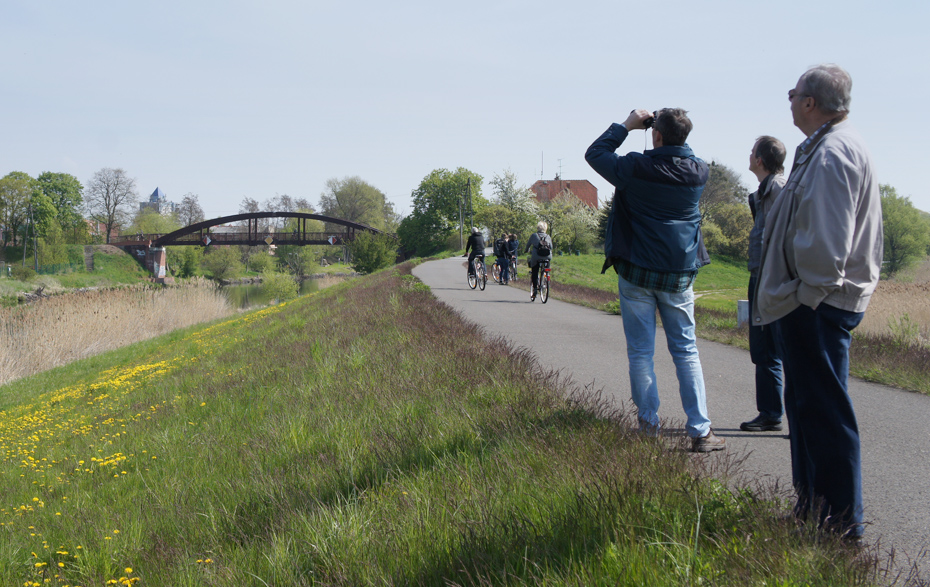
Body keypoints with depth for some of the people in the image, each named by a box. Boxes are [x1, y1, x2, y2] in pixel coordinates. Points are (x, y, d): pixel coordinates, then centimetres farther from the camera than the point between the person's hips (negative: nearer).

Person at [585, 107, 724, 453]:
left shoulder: (637, 169, -15)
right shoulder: (699, 172, -4)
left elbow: (594, 153, 1)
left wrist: (627, 126, 7)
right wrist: (676, 131, 12)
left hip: (637, 273, -3)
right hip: (679, 274, 3)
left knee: (640, 352, 6)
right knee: (686, 352, 9)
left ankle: (649, 426, 9)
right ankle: (700, 431, 5)